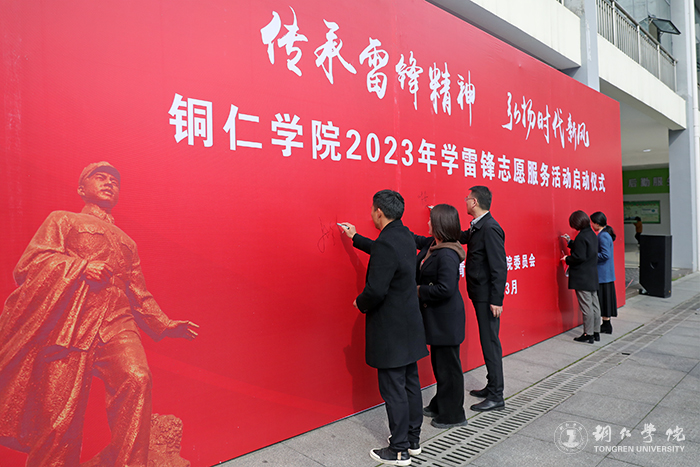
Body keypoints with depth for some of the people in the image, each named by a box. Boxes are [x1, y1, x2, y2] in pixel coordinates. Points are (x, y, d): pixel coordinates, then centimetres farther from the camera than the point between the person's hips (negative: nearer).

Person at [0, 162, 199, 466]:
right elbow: (29, 263, 4)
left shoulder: (127, 243, 31)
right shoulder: (62, 220, 20)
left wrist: (166, 325, 14)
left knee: (137, 378, -25)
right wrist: (82, 267, -8)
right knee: (61, 413, -7)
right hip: (71, 322, -2)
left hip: (117, 322, 3)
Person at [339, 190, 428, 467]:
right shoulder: (404, 236, 6)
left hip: (390, 330, -9)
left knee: (393, 390, 3)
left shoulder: (386, 244, -23)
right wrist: (355, 238, 35)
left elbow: (376, 290, -27)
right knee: (411, 384, 18)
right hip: (410, 325, 9)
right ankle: (413, 440, 33)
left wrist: (361, 304, -6)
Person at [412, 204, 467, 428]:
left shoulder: (447, 255, -24)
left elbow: (445, 289, -28)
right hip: (437, 318, 10)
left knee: (448, 366, 5)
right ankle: (440, 405, 38)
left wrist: (419, 291, -16)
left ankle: (453, 415, 21)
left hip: (446, 320, -10)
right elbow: (415, 240, 22)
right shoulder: (431, 244, 4)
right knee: (439, 363, 21)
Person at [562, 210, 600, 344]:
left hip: (582, 278, -10)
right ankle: (596, 332, 22)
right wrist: (570, 242, 21)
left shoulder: (581, 237, -19)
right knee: (594, 305, 14)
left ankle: (588, 335, 3)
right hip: (592, 276, 10)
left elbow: (579, 257, -22)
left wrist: (567, 259, -6)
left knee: (586, 307, -3)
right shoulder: (592, 234, 10)